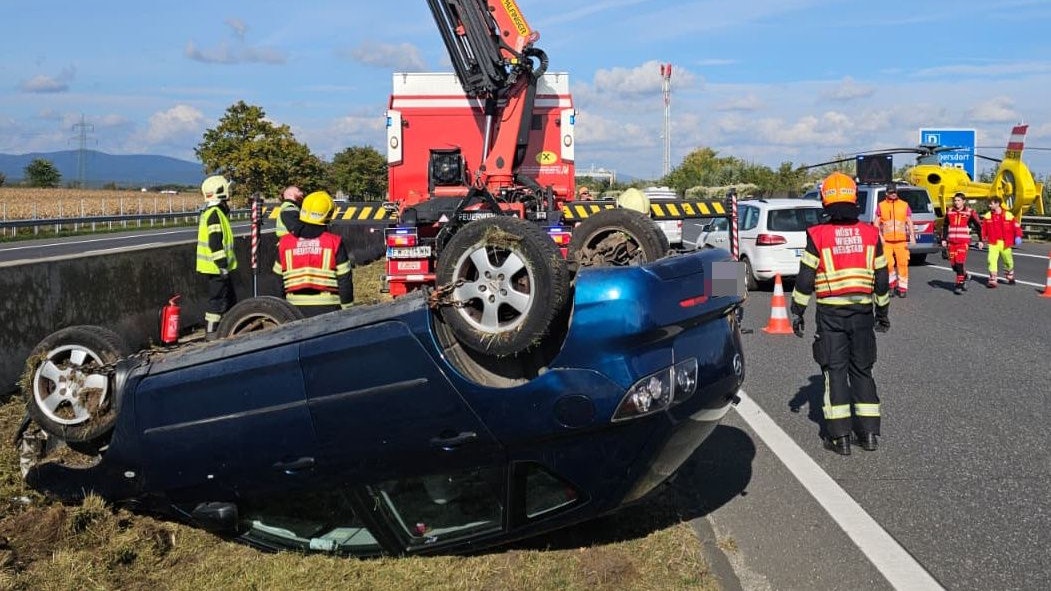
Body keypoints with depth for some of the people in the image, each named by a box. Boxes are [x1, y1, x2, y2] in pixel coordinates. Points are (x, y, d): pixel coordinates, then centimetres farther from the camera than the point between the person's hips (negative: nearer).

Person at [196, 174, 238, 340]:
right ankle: (211, 332, 1)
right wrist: (222, 264, -22)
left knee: (229, 297, 17)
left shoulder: (209, 212, 16)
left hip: (217, 266, 10)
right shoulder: (215, 213, -17)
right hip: (217, 267, -10)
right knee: (218, 299, -4)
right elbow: (215, 242, -23)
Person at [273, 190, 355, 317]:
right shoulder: (334, 242, -6)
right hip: (327, 308, -2)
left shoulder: (285, 242, 2)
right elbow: (345, 281, -5)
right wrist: (348, 311, 5)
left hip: (296, 309, 2)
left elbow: (278, 280, 8)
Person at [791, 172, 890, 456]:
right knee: (862, 370, 13)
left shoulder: (818, 235, -6)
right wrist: (883, 312, 20)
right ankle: (868, 432, 14)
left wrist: (797, 312, 2)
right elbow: (881, 278, 9)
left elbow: (805, 279, -6)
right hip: (863, 312, 3)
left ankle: (840, 437, 2)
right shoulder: (870, 234, 4)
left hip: (831, 314, -3)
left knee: (835, 371, 2)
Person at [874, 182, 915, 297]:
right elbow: (876, 223, 6)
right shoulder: (881, 206, 6)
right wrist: (879, 236, -7)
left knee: (902, 264, -2)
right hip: (886, 241, 0)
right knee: (888, 263, -8)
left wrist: (912, 237, -5)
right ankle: (892, 284, 16)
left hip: (901, 241, 0)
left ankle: (902, 288, 7)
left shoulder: (904, 205, 8)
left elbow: (909, 222, 7)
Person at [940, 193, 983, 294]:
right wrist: (943, 239, 11)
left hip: (964, 241, -4)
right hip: (951, 241, 4)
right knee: (953, 263, 5)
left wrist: (980, 240, 5)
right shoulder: (950, 212, 10)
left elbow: (978, 226, 6)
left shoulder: (970, 212, 0)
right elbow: (945, 226, 19)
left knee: (959, 262, -15)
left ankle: (959, 284, -10)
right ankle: (964, 276, 33)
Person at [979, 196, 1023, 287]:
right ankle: (992, 281, -13)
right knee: (991, 260, -16)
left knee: (1008, 261, 15)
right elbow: (984, 228, 6)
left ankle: (1010, 277, 40)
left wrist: (1018, 236, -11)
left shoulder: (1008, 215, -5)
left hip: (1005, 243, 0)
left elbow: (1016, 226, -1)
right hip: (993, 243, 0)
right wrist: (983, 239, 1)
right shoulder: (987, 216, 0)